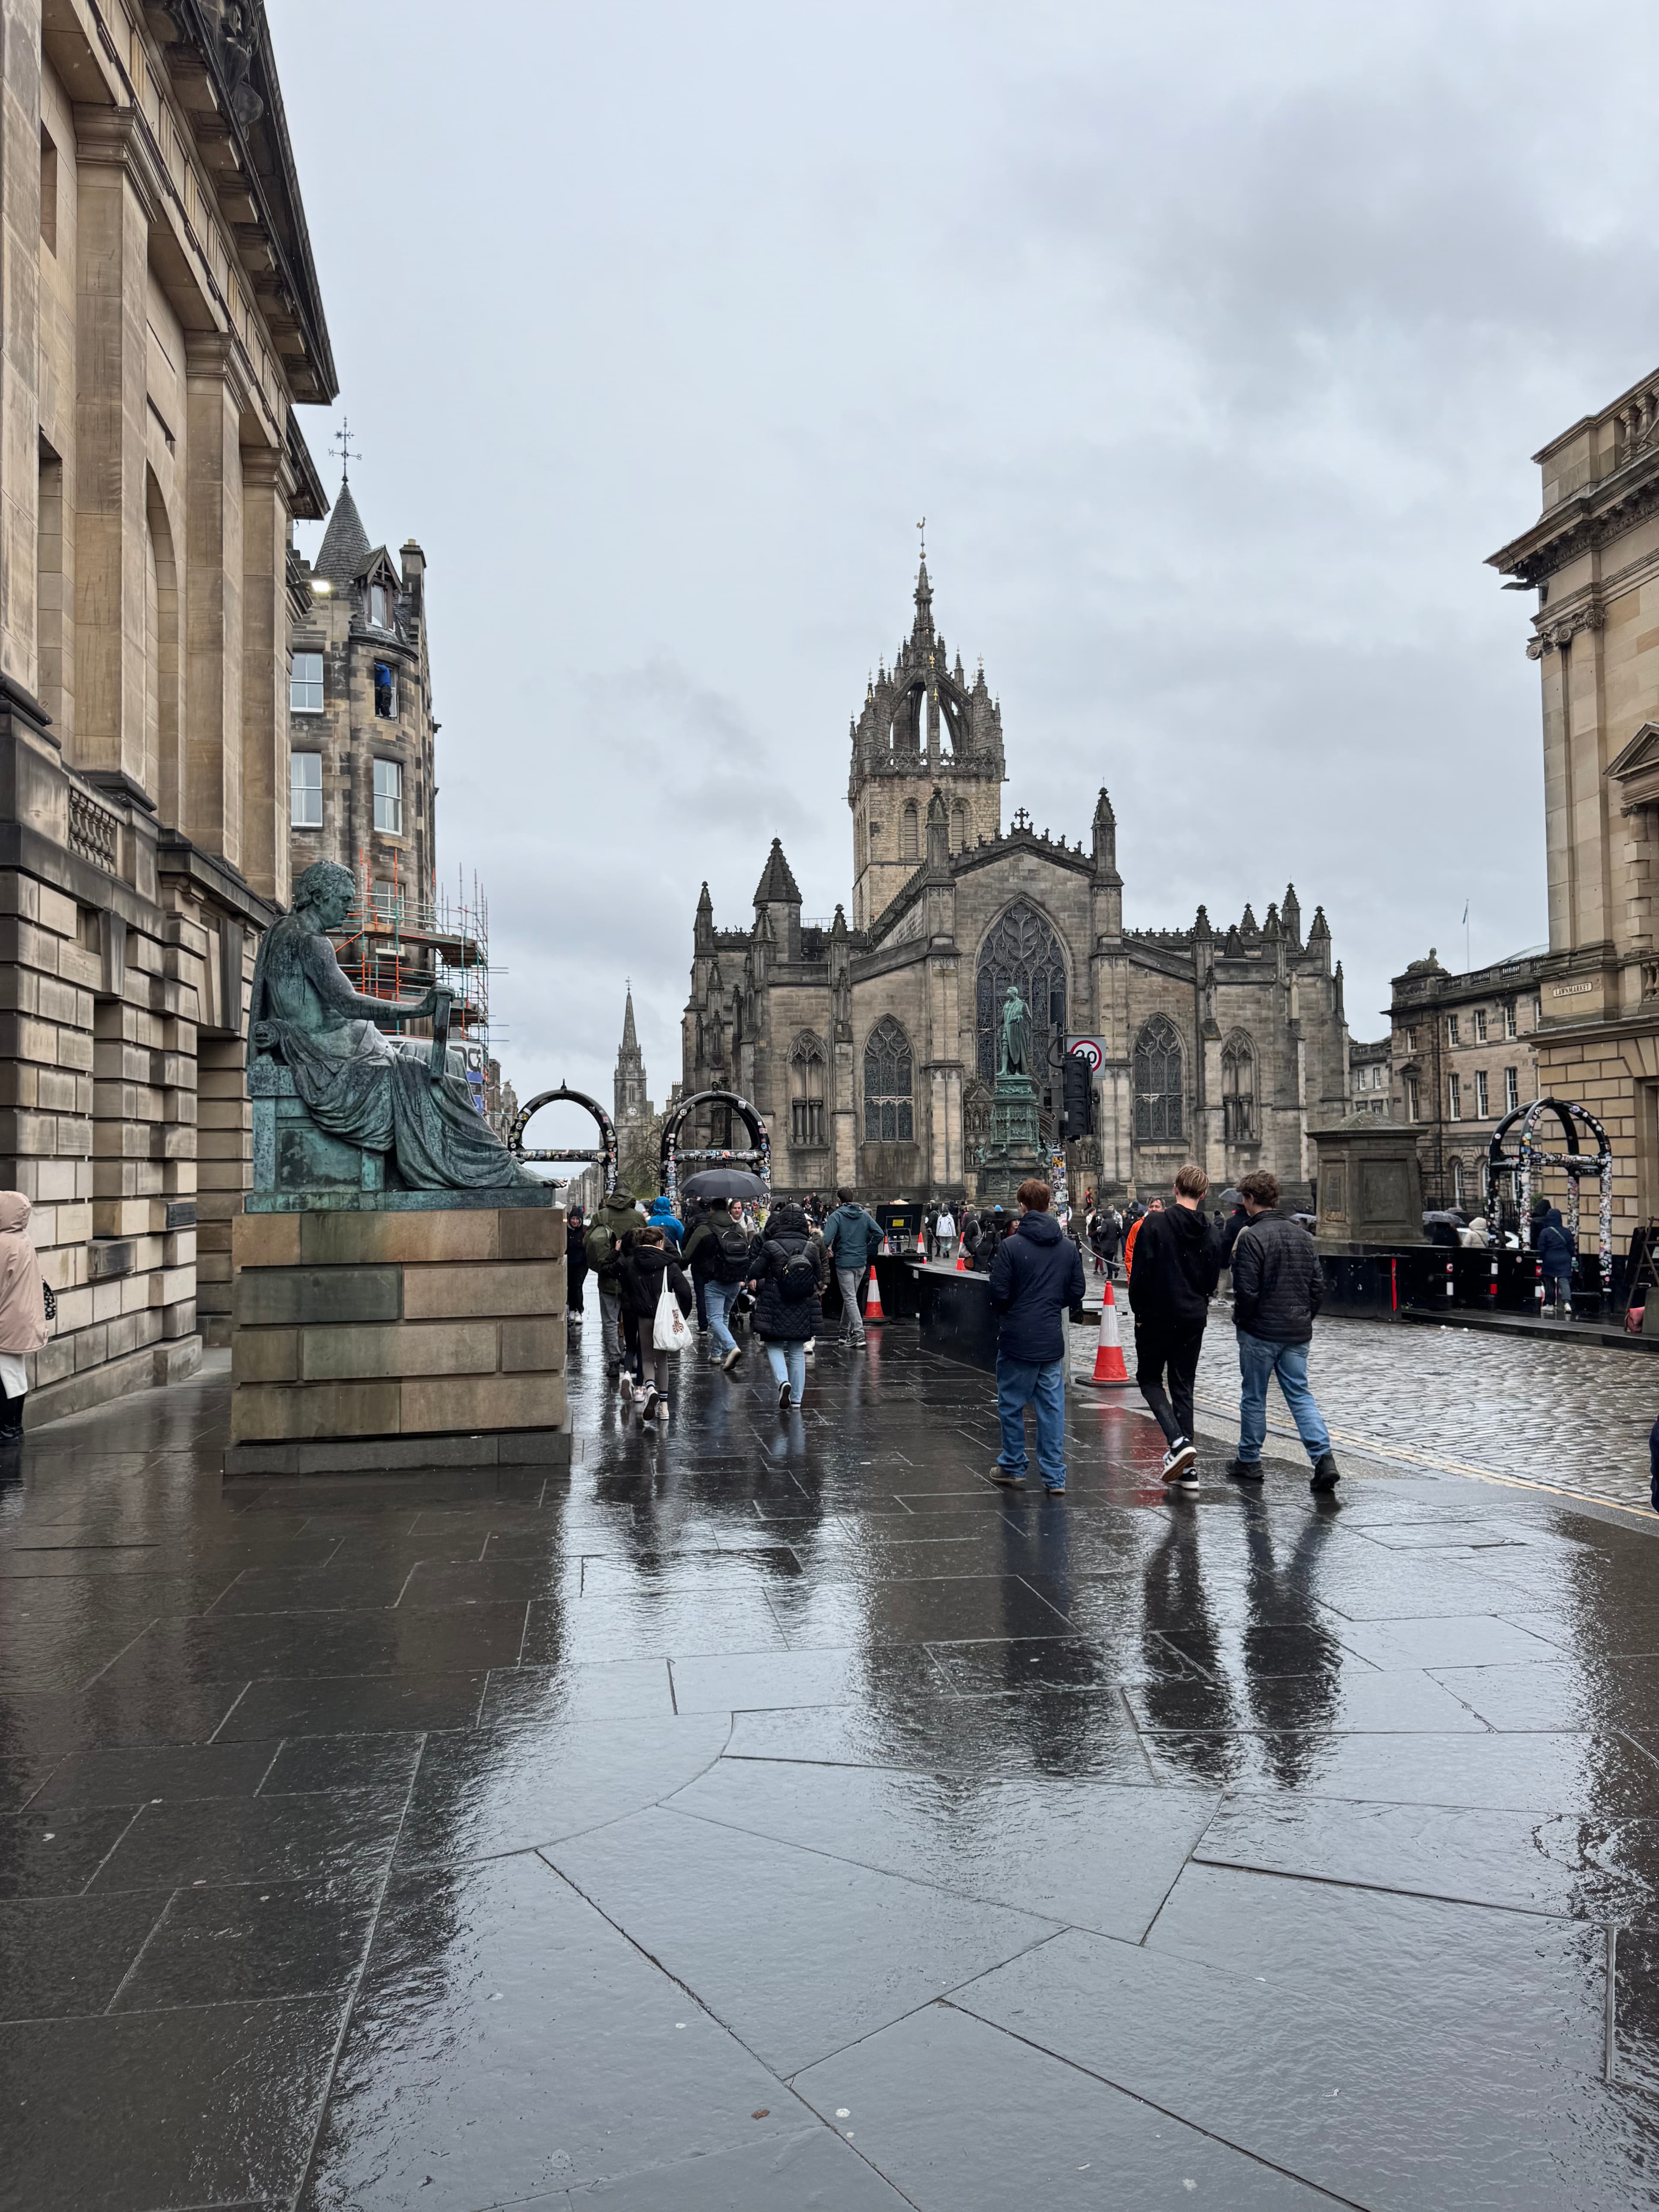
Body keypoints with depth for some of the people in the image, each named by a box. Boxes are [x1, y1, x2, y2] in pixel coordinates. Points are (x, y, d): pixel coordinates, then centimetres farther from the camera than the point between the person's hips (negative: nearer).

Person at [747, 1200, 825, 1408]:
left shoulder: (770, 1247, -13)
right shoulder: (810, 1248, -3)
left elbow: (754, 1273, -7)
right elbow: (818, 1279, 5)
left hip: (775, 1306, -3)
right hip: (802, 1309, 3)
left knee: (774, 1346, 11)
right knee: (797, 1351, 12)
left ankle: (784, 1381, -15)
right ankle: (796, 1398, 14)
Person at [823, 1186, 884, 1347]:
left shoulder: (837, 1216, -9)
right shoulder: (864, 1215, 6)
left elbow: (826, 1238, -20)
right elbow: (879, 1233, 0)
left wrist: (828, 1249, 1)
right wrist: (868, 1251, 9)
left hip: (844, 1262, -5)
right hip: (862, 1263, 5)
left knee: (850, 1299, -5)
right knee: (851, 1297, 18)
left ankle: (859, 1335, -15)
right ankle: (845, 1332, 26)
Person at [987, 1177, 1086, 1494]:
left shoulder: (1011, 1246, -13)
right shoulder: (1069, 1247, 1)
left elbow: (999, 1294, -11)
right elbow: (1077, 1292, 5)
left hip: (1017, 1337, -4)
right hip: (1052, 1338, 4)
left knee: (1011, 1405, 12)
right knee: (1052, 1406, 8)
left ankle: (1013, 1467, 22)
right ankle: (1055, 1477, 7)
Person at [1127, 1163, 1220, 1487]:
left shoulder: (1154, 1224, -12)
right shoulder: (1208, 1232, 2)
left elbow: (1141, 1272, -13)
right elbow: (1213, 1279, 8)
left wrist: (1140, 1312, 0)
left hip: (1157, 1316, -4)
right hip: (1193, 1319, 4)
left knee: (1149, 1378, 11)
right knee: (1183, 1387, 11)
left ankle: (1178, 1441, -12)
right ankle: (1187, 1468, 8)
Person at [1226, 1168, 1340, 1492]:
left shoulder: (1252, 1238, -16)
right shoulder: (1301, 1235, 6)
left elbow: (1246, 1291, -18)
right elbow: (1319, 1284, 8)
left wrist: (1240, 1320, -1)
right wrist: (1305, 1317, 16)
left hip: (1260, 1332, -6)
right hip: (1298, 1333, 6)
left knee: (1253, 1397, 9)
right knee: (1300, 1394, 8)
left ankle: (1249, 1462, 20)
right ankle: (1324, 1458, -8)